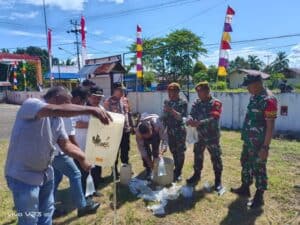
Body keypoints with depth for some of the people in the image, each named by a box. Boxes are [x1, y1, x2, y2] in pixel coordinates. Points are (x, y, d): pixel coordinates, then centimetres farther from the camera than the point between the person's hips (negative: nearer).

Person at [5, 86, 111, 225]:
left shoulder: (58, 119, 4)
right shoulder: (31, 104, -20)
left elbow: (66, 144, 1)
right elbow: (59, 109, -40)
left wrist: (86, 158, -10)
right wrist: (90, 110, -45)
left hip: (45, 172, 8)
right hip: (23, 175, -8)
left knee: (46, 213, 22)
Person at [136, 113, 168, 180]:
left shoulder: (158, 125, -43)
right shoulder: (138, 132, -38)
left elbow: (165, 139, -36)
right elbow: (141, 147, -31)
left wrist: (161, 152, -48)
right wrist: (149, 161, -32)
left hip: (156, 134, 0)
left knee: (155, 151, -14)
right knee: (145, 151, -14)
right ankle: (148, 171, 1)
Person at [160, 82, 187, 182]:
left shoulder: (183, 103, -8)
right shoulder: (167, 102, 6)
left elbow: (183, 117, -16)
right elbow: (164, 116, 12)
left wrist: (172, 111, -25)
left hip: (180, 131, -4)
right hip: (170, 131, 5)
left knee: (180, 152, 4)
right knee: (173, 151, 14)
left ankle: (178, 172, 17)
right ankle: (176, 169, 31)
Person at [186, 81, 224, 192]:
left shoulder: (216, 103, -10)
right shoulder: (197, 103, 5)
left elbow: (213, 118, -23)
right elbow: (192, 114, -2)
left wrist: (199, 122, -37)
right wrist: (190, 120, -27)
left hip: (212, 136, -5)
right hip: (199, 135, 5)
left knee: (215, 157, 5)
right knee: (197, 155, 16)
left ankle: (218, 180, 20)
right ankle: (196, 175, 34)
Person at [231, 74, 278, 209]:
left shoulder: (268, 100, -20)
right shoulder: (254, 97, 8)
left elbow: (270, 126, -21)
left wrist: (265, 147, -21)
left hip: (259, 143, -9)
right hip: (248, 141, 9)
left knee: (258, 168, 4)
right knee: (245, 164, 19)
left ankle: (259, 197, 20)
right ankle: (245, 188, 37)